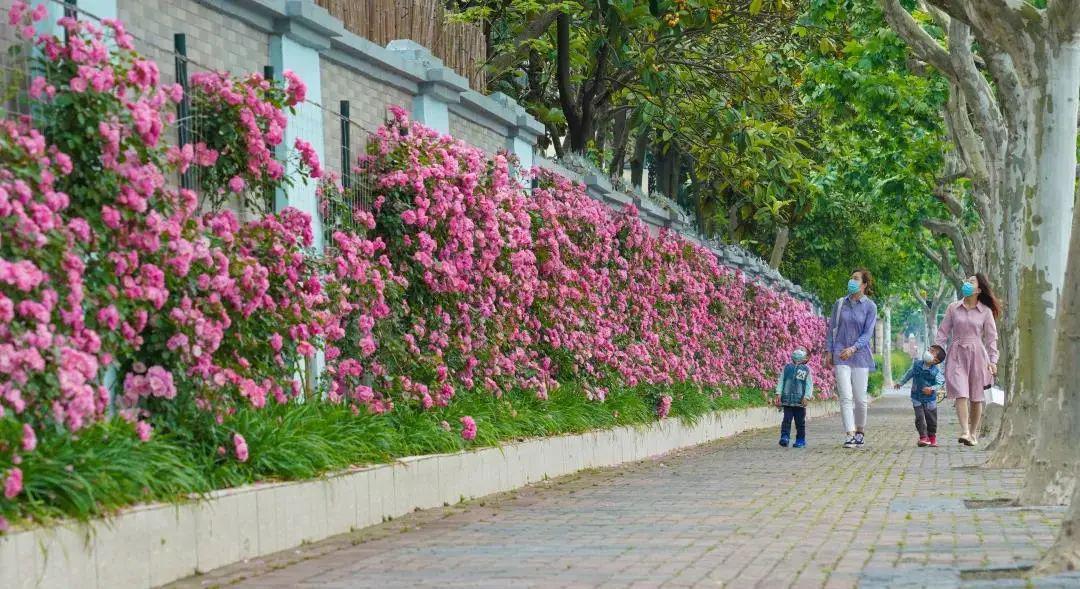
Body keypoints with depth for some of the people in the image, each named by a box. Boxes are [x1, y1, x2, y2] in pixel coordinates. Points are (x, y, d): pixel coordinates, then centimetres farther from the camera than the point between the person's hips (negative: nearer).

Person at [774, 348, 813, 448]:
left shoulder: (806, 370, 6)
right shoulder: (787, 368, 11)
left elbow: (809, 385, 3)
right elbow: (780, 381, 11)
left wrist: (807, 397, -8)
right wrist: (778, 394, 2)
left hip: (800, 401, -1)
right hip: (787, 399, 1)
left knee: (800, 421, 6)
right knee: (787, 419, -8)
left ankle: (800, 440, 15)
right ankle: (785, 437, -10)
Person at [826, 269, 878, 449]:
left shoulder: (870, 307, 0)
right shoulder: (840, 304, 7)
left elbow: (867, 333, -5)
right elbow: (832, 328, 12)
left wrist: (853, 348, -19)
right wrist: (829, 352, 5)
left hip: (860, 355, -1)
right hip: (840, 355, 1)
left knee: (860, 398, 3)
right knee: (846, 396, -11)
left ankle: (860, 432, 24)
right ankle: (850, 435, -15)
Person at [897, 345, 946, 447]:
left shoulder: (936, 371, -15)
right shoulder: (917, 364, -4)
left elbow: (940, 383, -17)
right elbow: (909, 373, 14)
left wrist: (932, 389, -34)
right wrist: (901, 383, 21)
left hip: (930, 398, -2)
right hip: (917, 398, 2)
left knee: (931, 419, 9)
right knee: (920, 417, -8)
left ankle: (932, 436, 28)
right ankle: (923, 437, -2)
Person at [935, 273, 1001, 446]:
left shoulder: (986, 311, 2)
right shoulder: (953, 308, 5)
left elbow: (991, 337, 4)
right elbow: (943, 333, 8)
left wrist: (992, 361, -4)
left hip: (977, 354, 0)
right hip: (957, 355, 0)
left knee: (976, 396, 5)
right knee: (960, 393, -14)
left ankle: (973, 433, 16)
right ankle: (965, 432, -20)